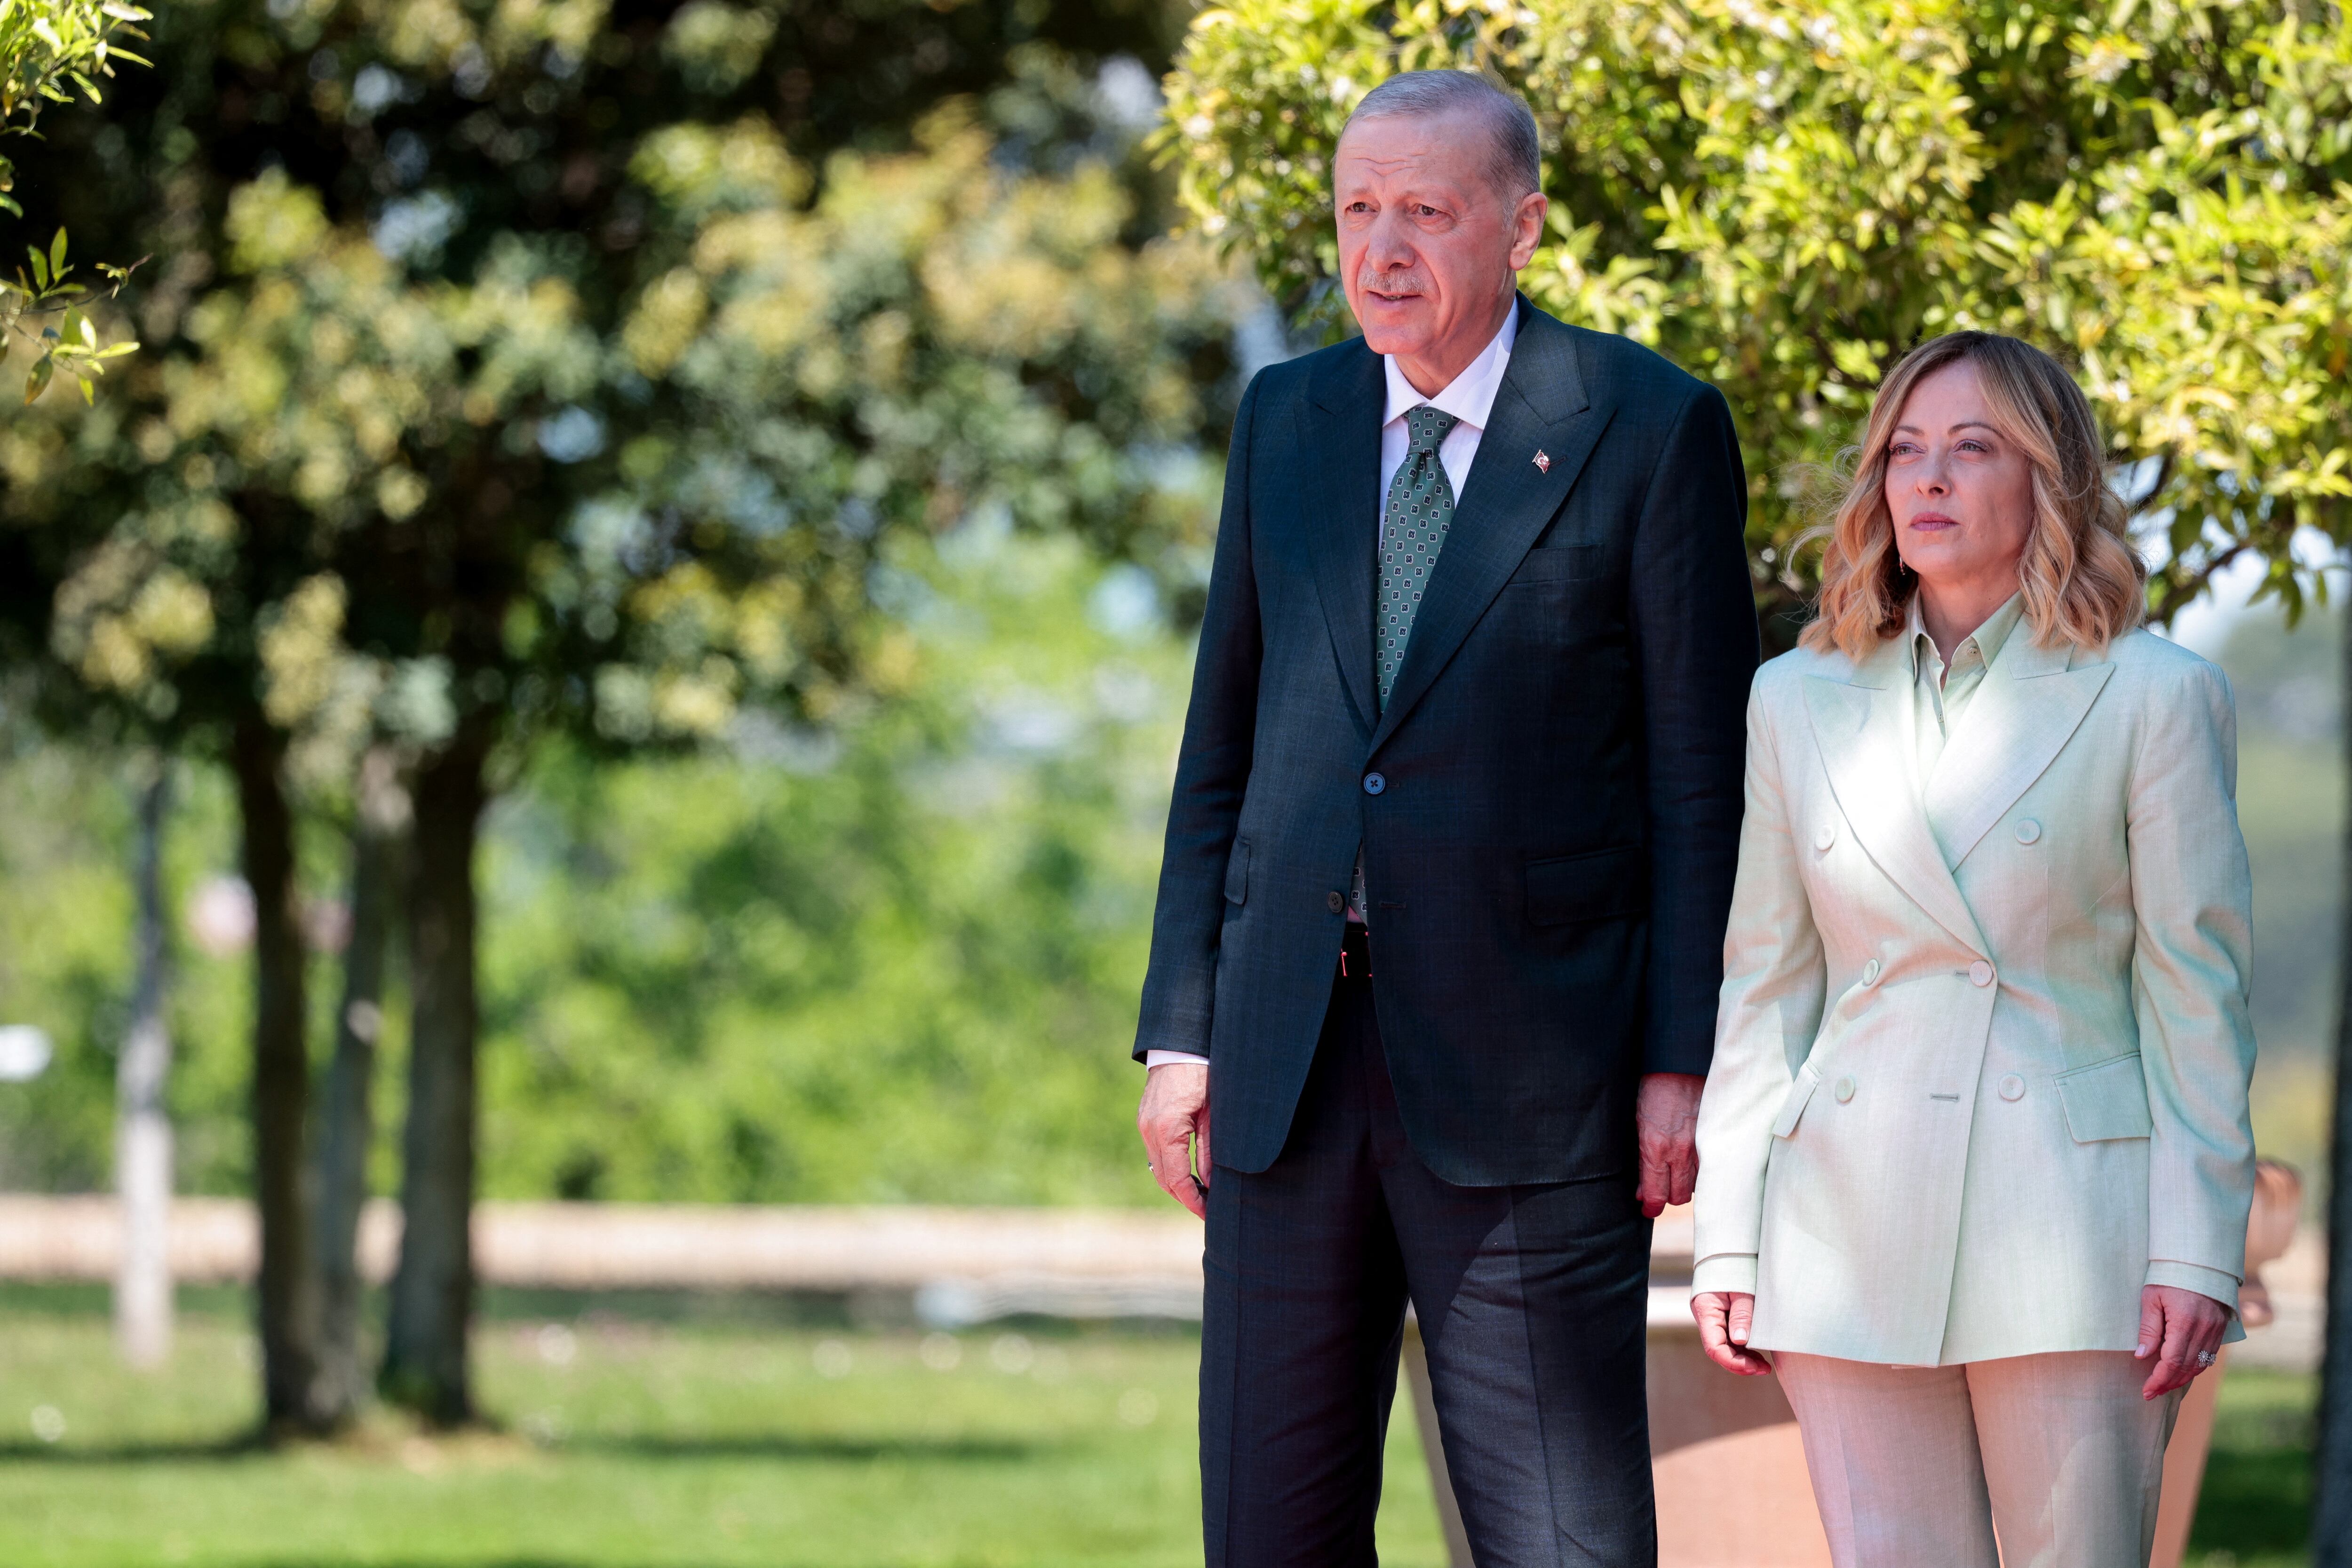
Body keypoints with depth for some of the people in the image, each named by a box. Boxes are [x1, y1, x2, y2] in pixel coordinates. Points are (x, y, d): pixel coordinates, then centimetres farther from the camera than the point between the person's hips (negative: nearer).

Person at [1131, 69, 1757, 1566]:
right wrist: (1181, 1029, 9)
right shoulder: (1289, 419, 13)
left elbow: (1704, 769, -3)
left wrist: (1684, 1060, -9)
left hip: (1522, 1062, -5)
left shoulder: (1649, 430, -1)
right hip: (1291, 1054, 5)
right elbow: (1225, 743, 16)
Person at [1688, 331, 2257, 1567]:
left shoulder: (2152, 697, 2)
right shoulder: (1798, 702, 12)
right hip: (1855, 1227, 3)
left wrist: (2198, 1248, -6)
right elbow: (1762, 988, 13)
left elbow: (2196, 989, 0)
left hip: (2071, 1221, -3)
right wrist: (1728, 1236, 7)